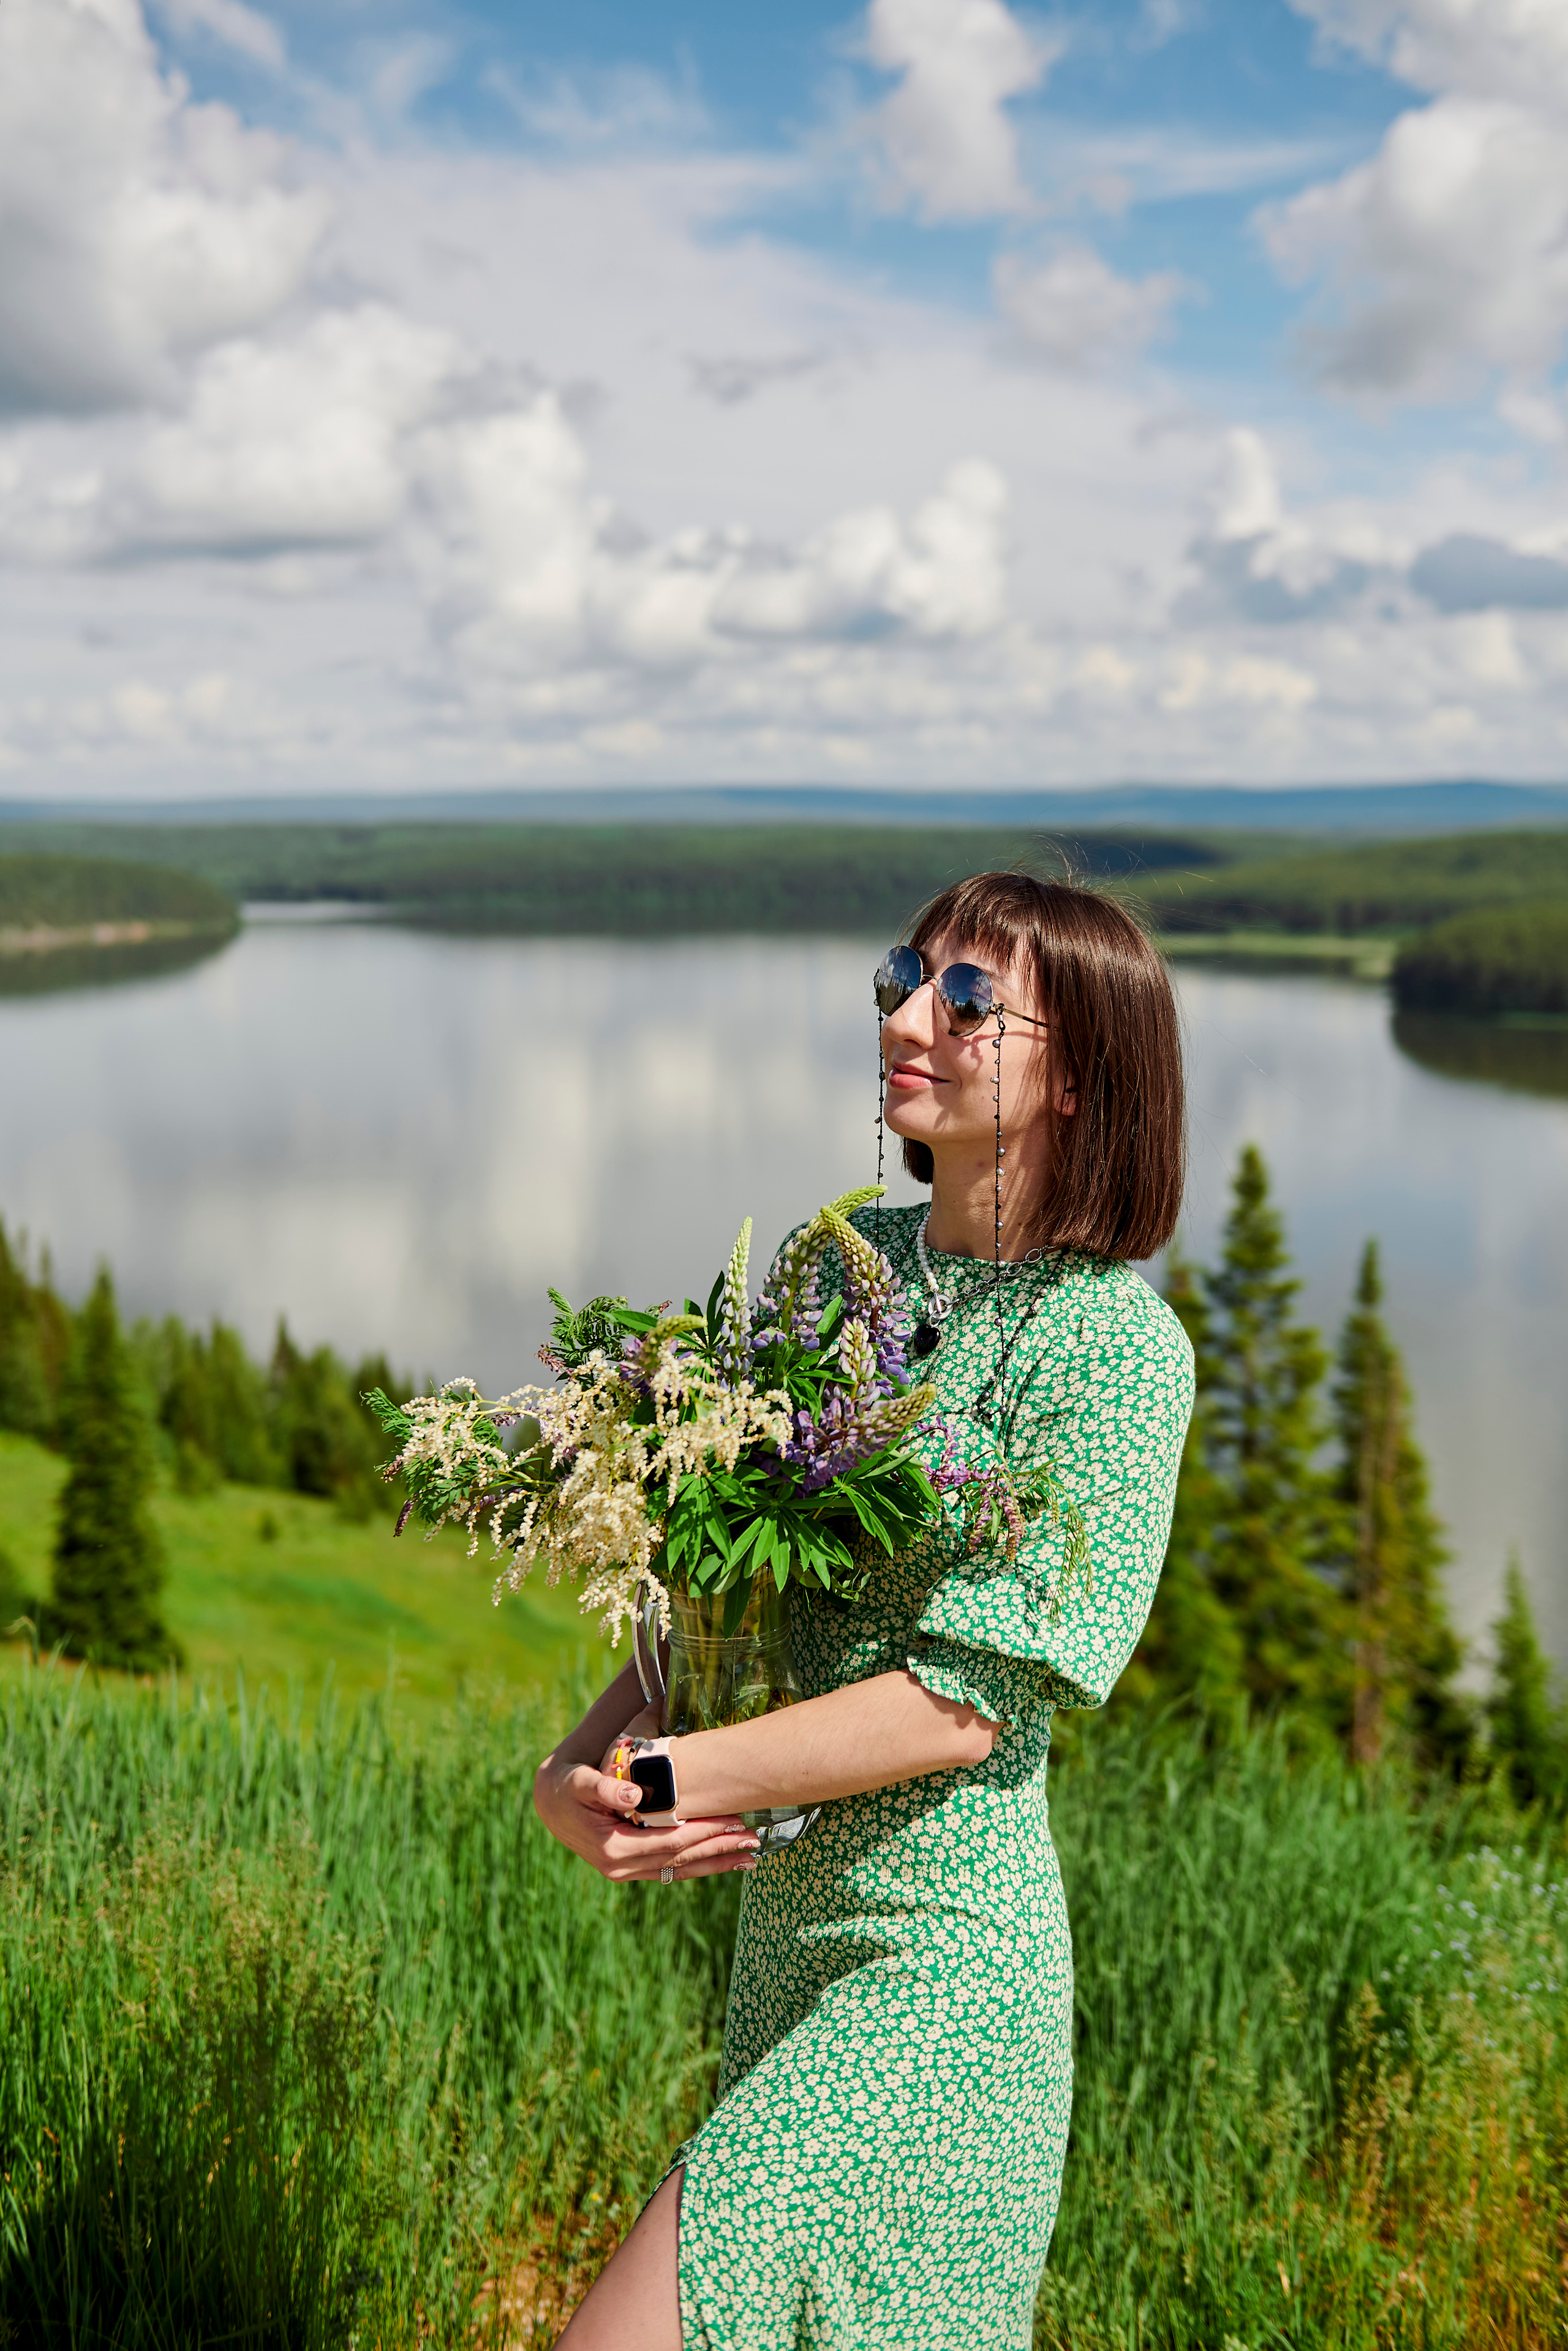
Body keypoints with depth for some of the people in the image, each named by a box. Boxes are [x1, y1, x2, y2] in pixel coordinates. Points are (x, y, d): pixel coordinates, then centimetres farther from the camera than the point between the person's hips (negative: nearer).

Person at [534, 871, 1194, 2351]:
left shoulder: (1117, 1343, -15)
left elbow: (964, 1703, -19)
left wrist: (648, 1779, -17)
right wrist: (579, 1765, -8)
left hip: (943, 1961, -7)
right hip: (789, 1921, 7)